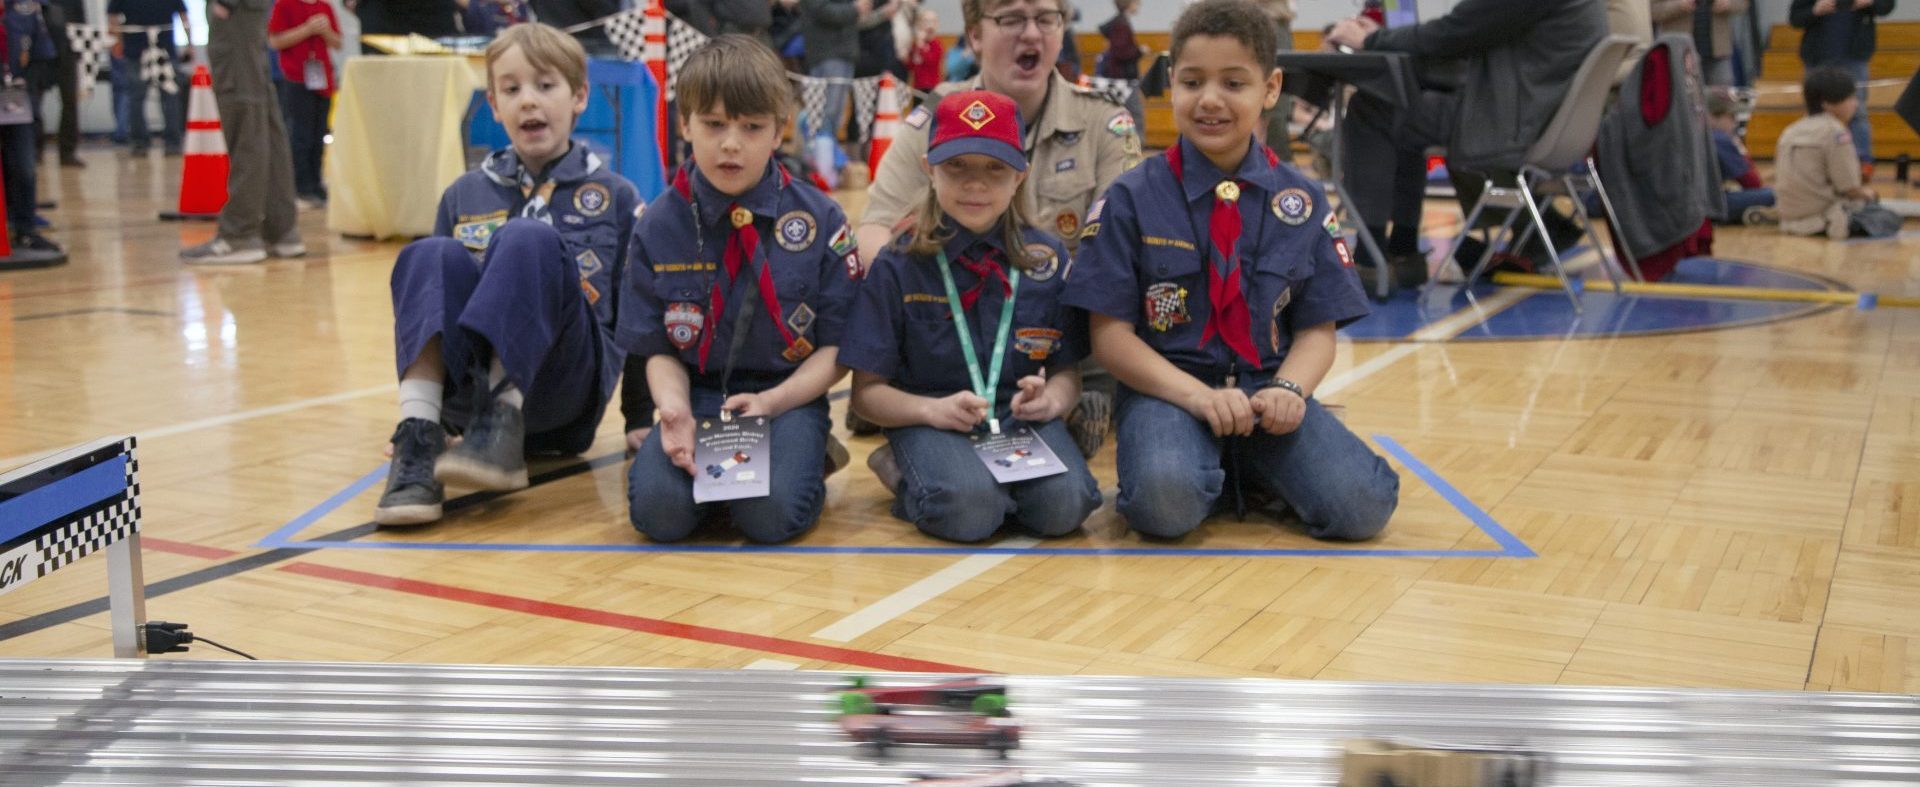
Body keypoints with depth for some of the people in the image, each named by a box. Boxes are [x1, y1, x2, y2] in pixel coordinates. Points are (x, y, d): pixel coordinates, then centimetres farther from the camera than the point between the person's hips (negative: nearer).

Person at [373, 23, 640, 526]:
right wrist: (413, 403, 14)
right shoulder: (464, 195, 17)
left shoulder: (614, 196, 10)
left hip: (562, 389, -3)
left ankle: (502, 425, -38)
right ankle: (419, 437, -38)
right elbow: (433, 286, 21)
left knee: (527, 239, -27)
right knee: (434, 256, -25)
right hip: (467, 388, 3)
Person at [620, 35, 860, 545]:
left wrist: (770, 402, -17)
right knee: (657, 509, -26)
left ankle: (805, 460, 4)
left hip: (788, 396, -1)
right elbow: (660, 350, 5)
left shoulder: (820, 220, -2)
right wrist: (676, 411, -18)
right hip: (700, 396, 2)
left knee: (770, 514, -29)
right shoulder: (659, 226, 2)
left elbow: (836, 348, 0)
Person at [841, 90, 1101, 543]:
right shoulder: (898, 267, -1)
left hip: (1021, 417, 2)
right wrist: (933, 409, -20)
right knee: (968, 507, -33)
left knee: (1064, 504, -28)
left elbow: (1068, 371, 10)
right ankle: (909, 482, -2)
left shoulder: (1048, 259, 6)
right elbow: (867, 390, -1)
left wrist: (1052, 399, -14)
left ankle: (999, 480, 1)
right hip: (931, 420, -2)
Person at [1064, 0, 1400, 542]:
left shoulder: (1302, 202, 6)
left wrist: (1289, 390, -15)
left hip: (1268, 389, 3)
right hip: (1166, 388, -2)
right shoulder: (1131, 199, -1)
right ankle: (1210, 469, 1)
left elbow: (1317, 329, 7)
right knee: (1165, 498, -35)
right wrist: (1198, 396, -19)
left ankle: (1252, 473, 8)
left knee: (1362, 503, -22)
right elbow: (1110, 333, -4)